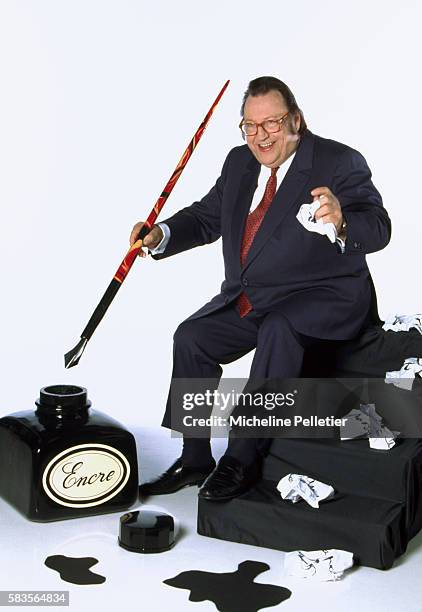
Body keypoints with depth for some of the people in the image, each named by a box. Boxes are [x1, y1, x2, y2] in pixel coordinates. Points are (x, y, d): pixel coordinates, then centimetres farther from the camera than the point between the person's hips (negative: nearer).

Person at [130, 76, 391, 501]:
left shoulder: (339, 162, -12)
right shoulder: (239, 162, 8)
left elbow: (378, 229, -23)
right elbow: (207, 217, 14)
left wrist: (341, 223, -47)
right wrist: (161, 236, -6)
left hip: (323, 298, -6)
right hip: (249, 299, 7)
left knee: (278, 329, -34)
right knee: (191, 337, -7)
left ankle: (243, 459, -23)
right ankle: (195, 460, 5)